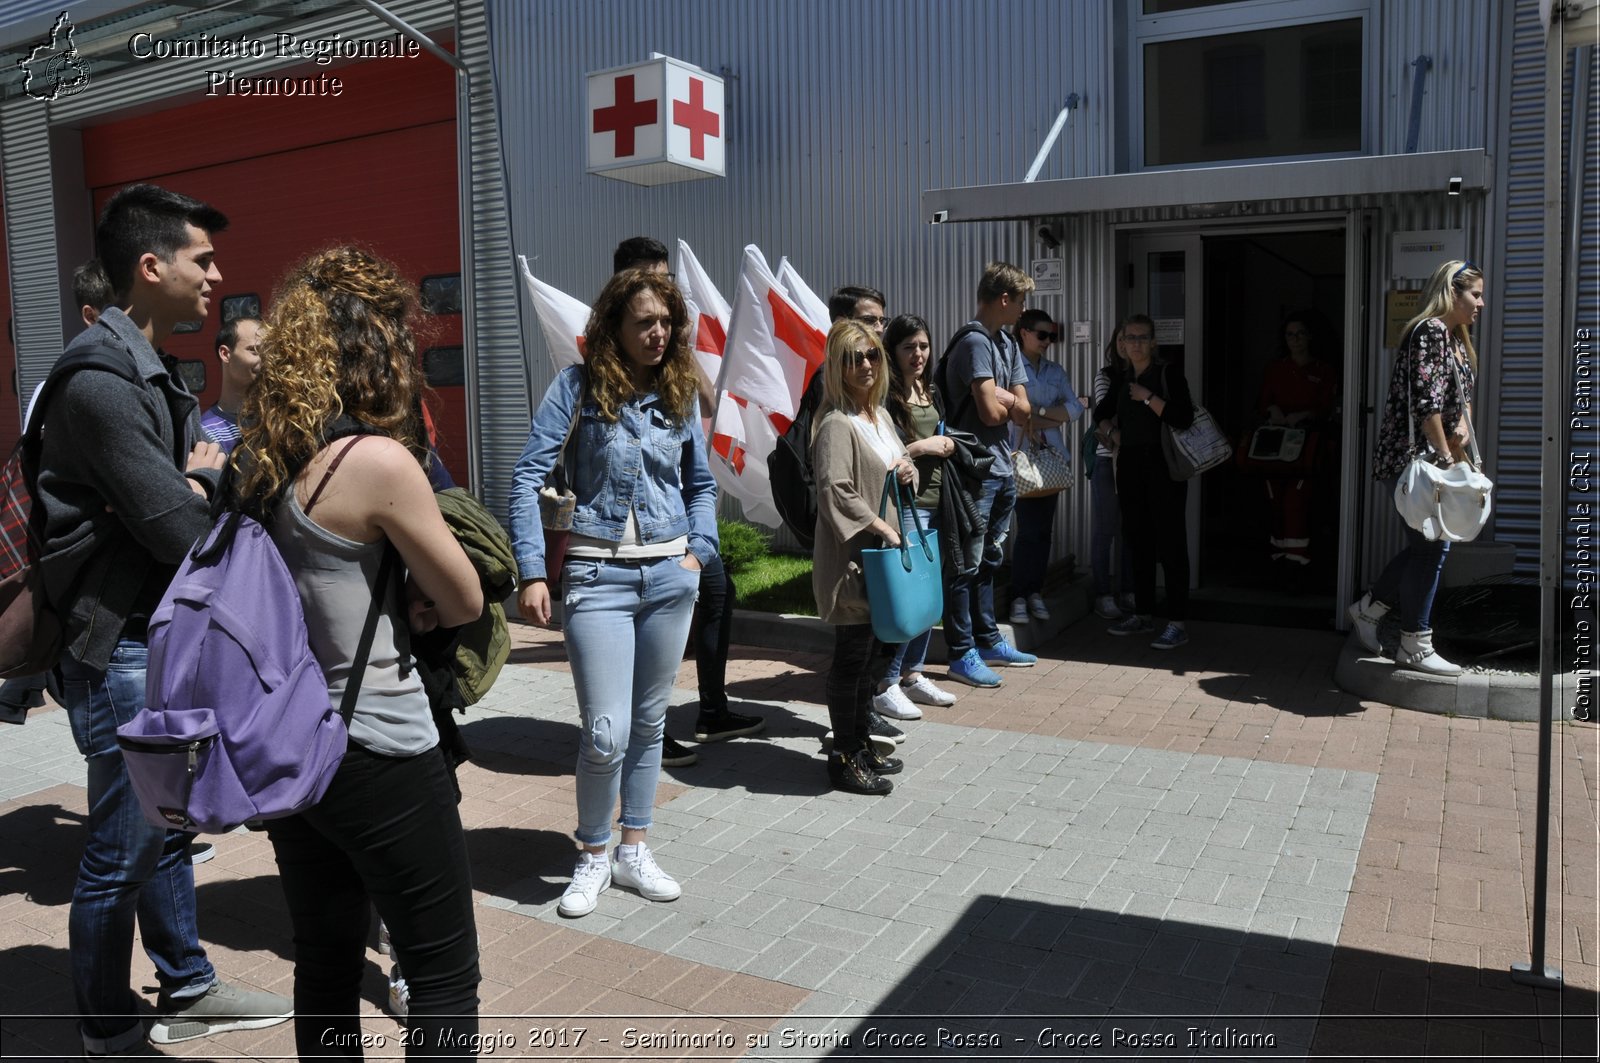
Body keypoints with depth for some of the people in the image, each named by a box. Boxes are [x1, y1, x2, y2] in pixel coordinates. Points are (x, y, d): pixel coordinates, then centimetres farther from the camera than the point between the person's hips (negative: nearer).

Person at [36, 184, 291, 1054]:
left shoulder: (151, 373, 13)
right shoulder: (102, 380, -21)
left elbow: (186, 486, 13)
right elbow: (181, 533, -24)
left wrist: (202, 483, -7)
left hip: (166, 635, 10)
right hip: (121, 648, -10)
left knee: (166, 828, 20)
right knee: (121, 852, 5)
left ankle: (188, 992, 35)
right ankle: (108, 1034, 24)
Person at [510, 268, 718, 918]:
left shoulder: (677, 394, 8)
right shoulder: (580, 386, -5)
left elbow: (701, 485, 18)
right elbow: (528, 475, -9)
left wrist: (699, 551, 4)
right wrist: (532, 572, -15)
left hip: (669, 574, 4)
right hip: (598, 574, -4)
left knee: (649, 722, 12)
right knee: (606, 734, -7)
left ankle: (634, 851, 28)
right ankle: (593, 858, 17)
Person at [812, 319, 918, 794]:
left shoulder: (881, 416, 13)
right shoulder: (836, 424, -16)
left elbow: (897, 463, 26)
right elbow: (835, 492, -23)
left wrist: (907, 469, 3)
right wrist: (880, 526, -20)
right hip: (850, 559, -9)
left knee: (871, 652, 16)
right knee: (851, 655, -1)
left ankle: (862, 742, 30)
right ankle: (844, 758, 10)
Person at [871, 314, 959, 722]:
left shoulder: (932, 393, 15)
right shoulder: (885, 397, -10)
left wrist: (947, 445, 2)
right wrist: (920, 447, -18)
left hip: (936, 501, 8)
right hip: (905, 504, -8)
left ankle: (913, 674, 23)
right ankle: (885, 685, 1)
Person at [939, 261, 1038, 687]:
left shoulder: (1006, 343, 16)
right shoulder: (975, 342, -14)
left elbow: (1024, 411, 9)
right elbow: (991, 412, -21)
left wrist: (1002, 397, -8)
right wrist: (1009, 399, -1)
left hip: (1002, 469, 10)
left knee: (989, 559, 17)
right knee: (966, 564, -2)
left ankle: (988, 641, 28)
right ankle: (962, 655, 4)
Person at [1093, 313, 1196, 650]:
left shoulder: (1168, 374, -6)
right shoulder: (1121, 377, 13)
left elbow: (1184, 418, -19)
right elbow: (1102, 411, 28)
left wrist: (1148, 398, -17)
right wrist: (1111, 433, 11)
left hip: (1164, 468, -7)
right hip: (1130, 466, 7)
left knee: (1169, 543, -6)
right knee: (1138, 540, 11)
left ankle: (1177, 623, -3)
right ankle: (1142, 615, 21)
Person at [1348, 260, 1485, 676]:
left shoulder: (1455, 338, 19)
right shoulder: (1430, 331, -13)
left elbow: (1463, 393, 21)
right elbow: (1427, 401, -20)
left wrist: (1463, 424, -1)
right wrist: (1446, 456, -18)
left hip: (1432, 457, 10)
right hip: (1415, 456, -10)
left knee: (1428, 544, 14)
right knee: (1430, 546, -5)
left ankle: (1369, 607, 25)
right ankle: (1415, 645, 5)